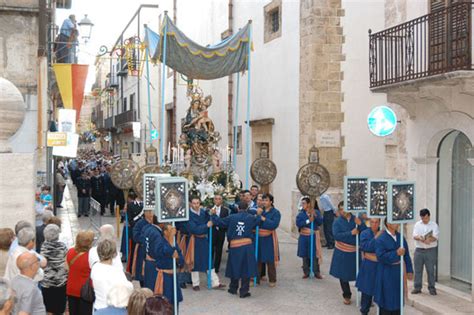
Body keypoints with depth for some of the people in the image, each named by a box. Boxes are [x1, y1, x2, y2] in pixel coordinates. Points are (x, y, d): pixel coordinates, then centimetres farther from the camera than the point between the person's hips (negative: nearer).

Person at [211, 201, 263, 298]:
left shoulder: (231, 217, -2)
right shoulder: (251, 218, 0)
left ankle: (233, 289, 28)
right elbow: (258, 221, 18)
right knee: (246, 269, 4)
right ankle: (243, 292, 6)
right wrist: (259, 214, 35)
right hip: (247, 246, -1)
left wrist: (214, 214, 19)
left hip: (235, 247, 1)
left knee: (234, 267, 15)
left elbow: (220, 222, 3)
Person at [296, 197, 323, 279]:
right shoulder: (300, 214, -1)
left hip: (313, 236, -1)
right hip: (304, 237, 1)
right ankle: (306, 272, 16)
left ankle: (317, 272, 11)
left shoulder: (315, 212, 1)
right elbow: (298, 223, -14)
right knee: (305, 255, 6)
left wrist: (315, 215, -23)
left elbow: (321, 221, -9)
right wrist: (308, 221, -19)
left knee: (314, 255, 1)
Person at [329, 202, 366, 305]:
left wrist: (360, 224, -23)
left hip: (355, 252, 0)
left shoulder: (356, 219, -1)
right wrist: (351, 233, -23)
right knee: (343, 275, 9)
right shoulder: (337, 222, -5)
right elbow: (336, 236, -19)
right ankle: (347, 296, 25)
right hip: (342, 253, 0)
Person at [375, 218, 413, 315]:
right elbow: (380, 256, -21)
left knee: (398, 296, 14)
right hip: (386, 274, -5)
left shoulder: (400, 237, 3)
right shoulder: (381, 239, -14)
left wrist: (409, 270, 3)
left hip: (399, 271, 6)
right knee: (387, 299, 2)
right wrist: (396, 253, -25)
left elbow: (406, 255, 7)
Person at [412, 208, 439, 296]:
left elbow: (435, 237, -11)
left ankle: (431, 288, 11)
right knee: (418, 270, 5)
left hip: (430, 250, -2)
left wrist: (429, 239, -31)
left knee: (430, 270, 1)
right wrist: (420, 238, -26)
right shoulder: (417, 224, 7)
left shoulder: (434, 225, 1)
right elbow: (415, 236, -4)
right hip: (419, 250, 2)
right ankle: (417, 287, 12)